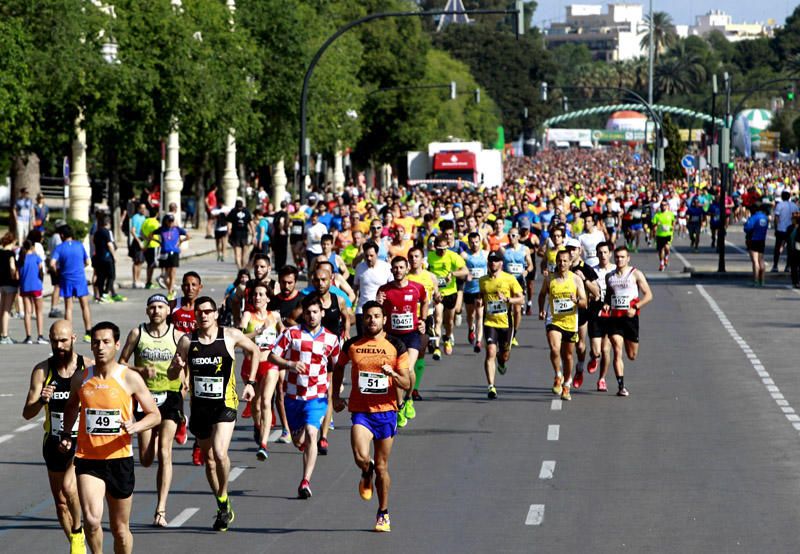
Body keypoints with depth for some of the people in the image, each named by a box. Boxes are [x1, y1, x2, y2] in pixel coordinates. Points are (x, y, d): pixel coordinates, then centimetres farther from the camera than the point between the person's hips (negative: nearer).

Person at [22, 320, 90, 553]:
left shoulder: (89, 368, -7)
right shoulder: (42, 370, -3)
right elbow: (27, 413, -7)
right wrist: (41, 400, -26)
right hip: (54, 443, 3)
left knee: (68, 485, -26)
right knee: (61, 503, 10)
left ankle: (78, 533, -3)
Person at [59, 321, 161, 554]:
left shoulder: (130, 378, -4)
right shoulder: (80, 378, 3)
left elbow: (155, 415, 1)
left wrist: (134, 427, -18)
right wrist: (66, 434, 10)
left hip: (119, 458, 0)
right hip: (87, 459, 1)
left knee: (120, 528, 10)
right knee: (92, 520, -20)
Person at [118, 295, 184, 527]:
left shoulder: (177, 336, 2)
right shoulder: (137, 333, 3)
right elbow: (121, 363, 5)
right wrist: (142, 370, -11)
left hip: (170, 396, -1)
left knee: (164, 453, -14)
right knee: (146, 459, 1)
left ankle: (161, 510, -12)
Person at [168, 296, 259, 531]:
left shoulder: (230, 336, -4)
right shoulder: (187, 341, 0)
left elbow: (254, 351, 13)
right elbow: (171, 375, 3)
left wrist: (250, 383, 8)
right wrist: (178, 367, -20)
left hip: (225, 405, -3)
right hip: (199, 406, 3)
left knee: (220, 454, -22)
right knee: (208, 458, 12)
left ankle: (223, 497, 1)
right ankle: (223, 507, 27)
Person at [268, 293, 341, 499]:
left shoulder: (331, 339, 2)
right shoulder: (291, 333, -1)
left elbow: (336, 366, 15)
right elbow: (273, 356, -1)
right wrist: (290, 364, -19)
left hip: (317, 395, -2)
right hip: (292, 394, 2)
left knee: (311, 435, -20)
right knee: (298, 441, 11)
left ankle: (306, 482, -22)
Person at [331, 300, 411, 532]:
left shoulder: (396, 346, 0)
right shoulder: (351, 345, 3)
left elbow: (406, 384, 0)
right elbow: (339, 367, 24)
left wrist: (393, 374, -21)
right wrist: (336, 395, 16)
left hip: (385, 411, 0)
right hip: (360, 411, 0)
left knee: (381, 467, 6)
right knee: (361, 457, -22)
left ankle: (383, 514, 23)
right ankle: (366, 474, 16)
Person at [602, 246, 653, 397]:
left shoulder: (636, 274, -1)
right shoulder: (609, 276, 11)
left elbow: (648, 295, -2)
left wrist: (635, 308, -15)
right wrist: (606, 305, 3)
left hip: (630, 317, -2)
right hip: (614, 318, 2)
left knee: (632, 356, 6)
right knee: (617, 352, -11)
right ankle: (621, 386, -12)